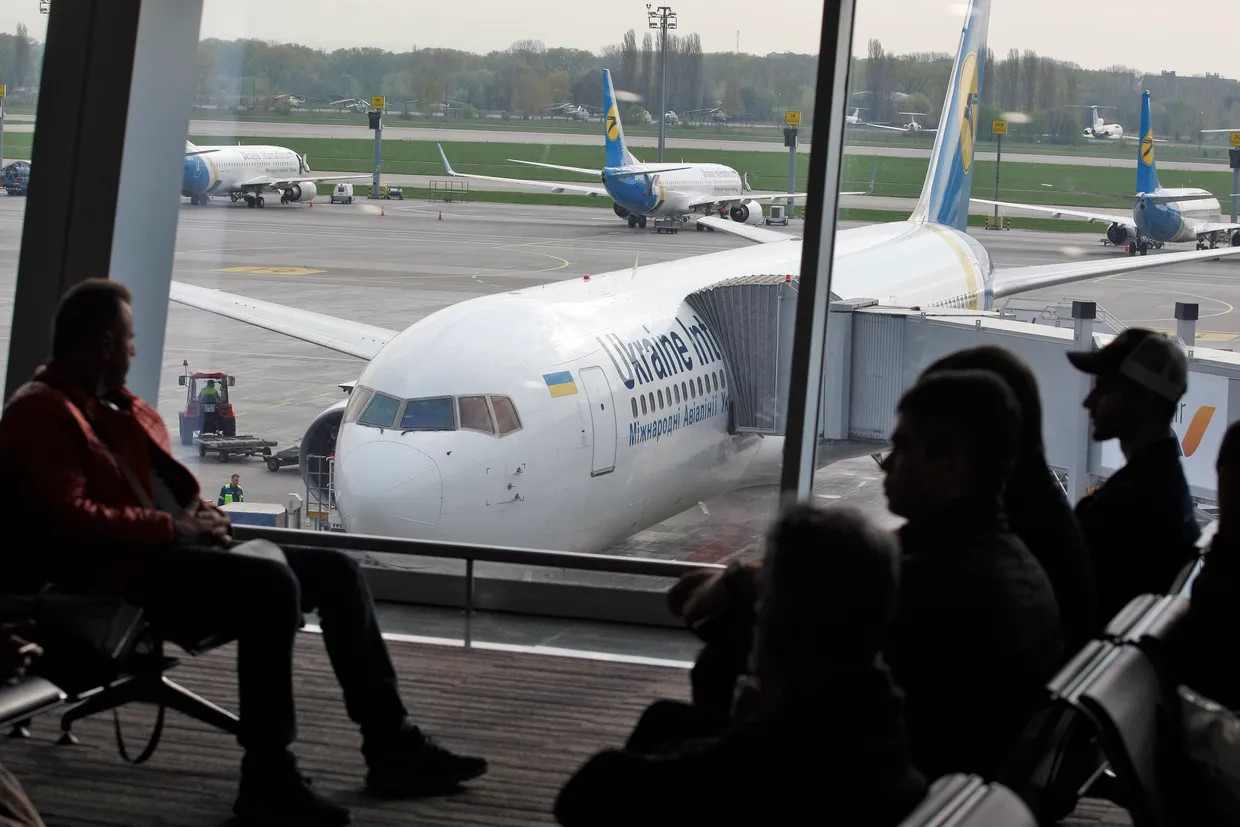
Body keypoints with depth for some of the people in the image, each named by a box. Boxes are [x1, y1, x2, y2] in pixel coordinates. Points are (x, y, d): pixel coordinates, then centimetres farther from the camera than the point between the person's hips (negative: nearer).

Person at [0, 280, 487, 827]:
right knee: (272, 585, -32)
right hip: (128, 573, -10)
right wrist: (171, 527, -16)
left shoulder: (119, 408, 22)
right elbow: (71, 517, -20)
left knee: (336, 570, 2)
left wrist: (199, 513, 8)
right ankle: (268, 780, -31)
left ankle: (391, 746, 2)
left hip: (179, 550, 10)